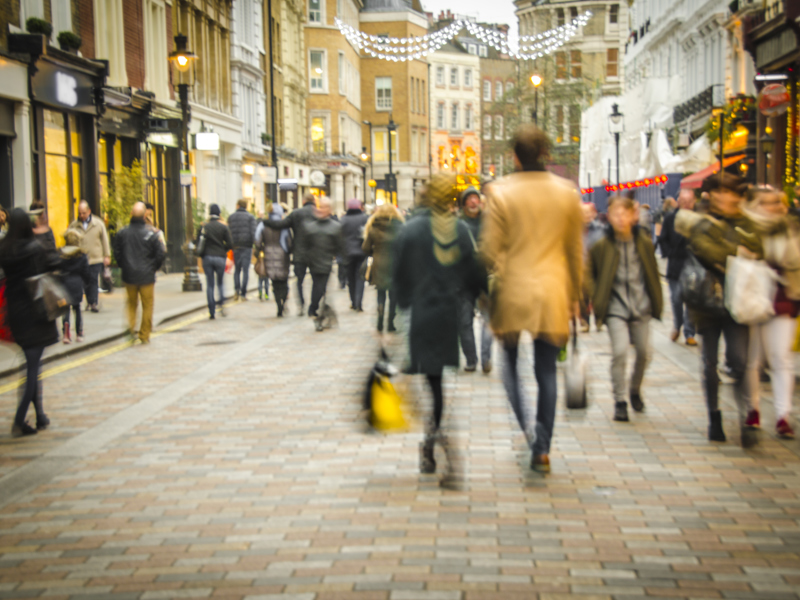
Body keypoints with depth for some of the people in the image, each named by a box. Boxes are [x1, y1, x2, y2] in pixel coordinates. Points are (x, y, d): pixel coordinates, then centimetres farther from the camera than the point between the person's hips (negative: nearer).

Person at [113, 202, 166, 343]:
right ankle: (144, 335, 12)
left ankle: (131, 324, 1)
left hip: (129, 275, 3)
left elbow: (117, 253, 3)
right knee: (147, 306, 8)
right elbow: (160, 254, -7)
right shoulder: (150, 234, -12)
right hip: (147, 276, -3)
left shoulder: (121, 233, -5)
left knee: (132, 302, 22)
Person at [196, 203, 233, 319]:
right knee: (220, 283, 16)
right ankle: (221, 303, -7)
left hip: (207, 258, 1)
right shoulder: (224, 227, -3)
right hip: (220, 258, -1)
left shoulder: (203, 227, 0)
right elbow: (230, 244, -6)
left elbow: (197, 244, -1)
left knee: (210, 285, 5)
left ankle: (212, 311, 1)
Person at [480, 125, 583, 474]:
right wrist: (575, 295, 17)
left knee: (510, 360, 13)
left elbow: (490, 249, -8)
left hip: (513, 292, -2)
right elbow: (576, 251, 7)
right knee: (546, 370, 8)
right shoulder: (567, 193, 1)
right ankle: (542, 449, 10)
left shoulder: (500, 192, -7)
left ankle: (526, 428, -8)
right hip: (552, 292, 2)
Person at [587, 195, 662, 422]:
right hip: (616, 308, -3)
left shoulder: (644, 243, 0)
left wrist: (657, 302, 10)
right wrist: (596, 300, -4)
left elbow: (653, 274, 10)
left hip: (641, 307, 3)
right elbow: (589, 274, 4)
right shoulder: (602, 246, -7)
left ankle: (635, 390, 35)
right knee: (620, 351, -17)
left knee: (644, 353, 7)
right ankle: (620, 401, -3)